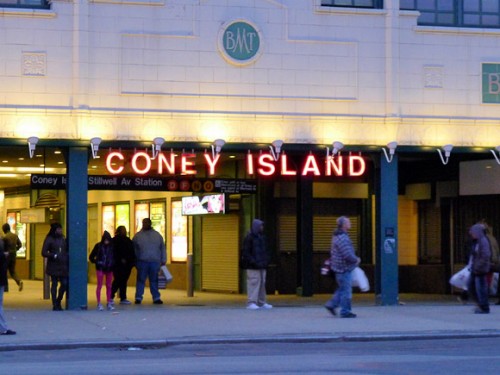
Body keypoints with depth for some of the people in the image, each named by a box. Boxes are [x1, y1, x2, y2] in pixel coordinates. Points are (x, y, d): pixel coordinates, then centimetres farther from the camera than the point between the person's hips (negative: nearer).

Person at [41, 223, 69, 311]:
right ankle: (55, 305, 8)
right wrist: (54, 256, -17)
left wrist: (67, 256, 1)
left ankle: (58, 301, 18)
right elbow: (44, 253, -7)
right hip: (53, 265, -4)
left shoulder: (63, 239, 11)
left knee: (65, 284, -2)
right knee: (54, 284, 2)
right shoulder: (49, 239, -3)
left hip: (63, 265, 4)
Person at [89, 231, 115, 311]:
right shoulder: (98, 246, -5)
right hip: (100, 268, -3)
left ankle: (109, 303, 15)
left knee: (109, 286, 9)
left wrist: (113, 264, 2)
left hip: (109, 269, 3)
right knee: (99, 285, -2)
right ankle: (99, 304, 0)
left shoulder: (112, 247, 2)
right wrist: (96, 262, -7)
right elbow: (91, 257, 1)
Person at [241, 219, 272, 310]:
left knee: (262, 283, 10)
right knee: (254, 283, -12)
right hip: (253, 267, -8)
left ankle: (261, 302, 17)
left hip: (262, 266, 8)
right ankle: (251, 302, -11)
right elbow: (246, 252, -12)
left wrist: (266, 261, 10)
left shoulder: (261, 237, 17)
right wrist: (253, 262, -18)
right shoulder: (249, 237, -8)